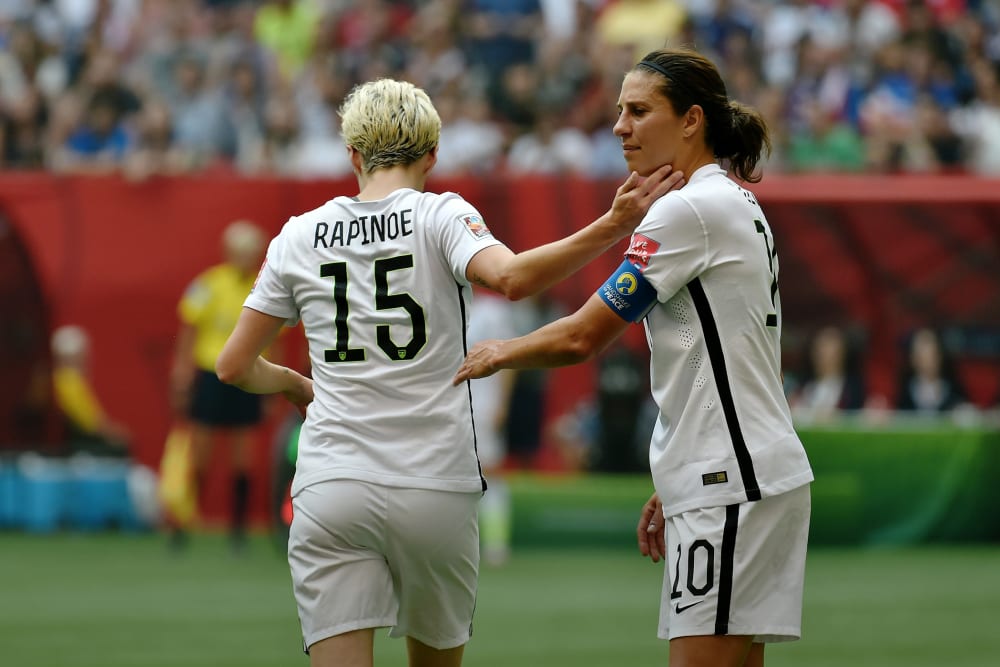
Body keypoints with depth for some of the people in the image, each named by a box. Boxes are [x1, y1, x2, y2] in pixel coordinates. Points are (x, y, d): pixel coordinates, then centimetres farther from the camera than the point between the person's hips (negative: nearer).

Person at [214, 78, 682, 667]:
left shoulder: (300, 236, 9)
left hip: (330, 489, 1)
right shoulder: (441, 216, 0)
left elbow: (235, 366, 13)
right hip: (435, 484, -1)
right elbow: (510, 276, -21)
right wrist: (613, 228, -23)